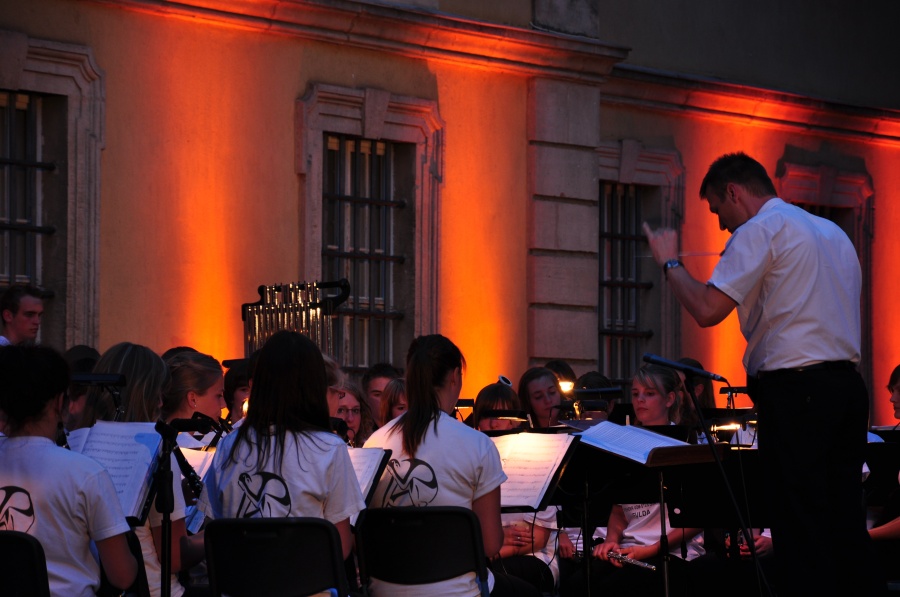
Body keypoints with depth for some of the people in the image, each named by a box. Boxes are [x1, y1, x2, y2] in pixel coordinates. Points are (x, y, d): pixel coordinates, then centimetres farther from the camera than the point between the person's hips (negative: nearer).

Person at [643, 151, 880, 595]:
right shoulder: (833, 232, 20)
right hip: (848, 386, 8)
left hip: (795, 391, -8)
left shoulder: (761, 231, -6)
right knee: (846, 523, 9)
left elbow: (706, 310, -14)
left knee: (800, 531, -7)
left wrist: (670, 262, 1)